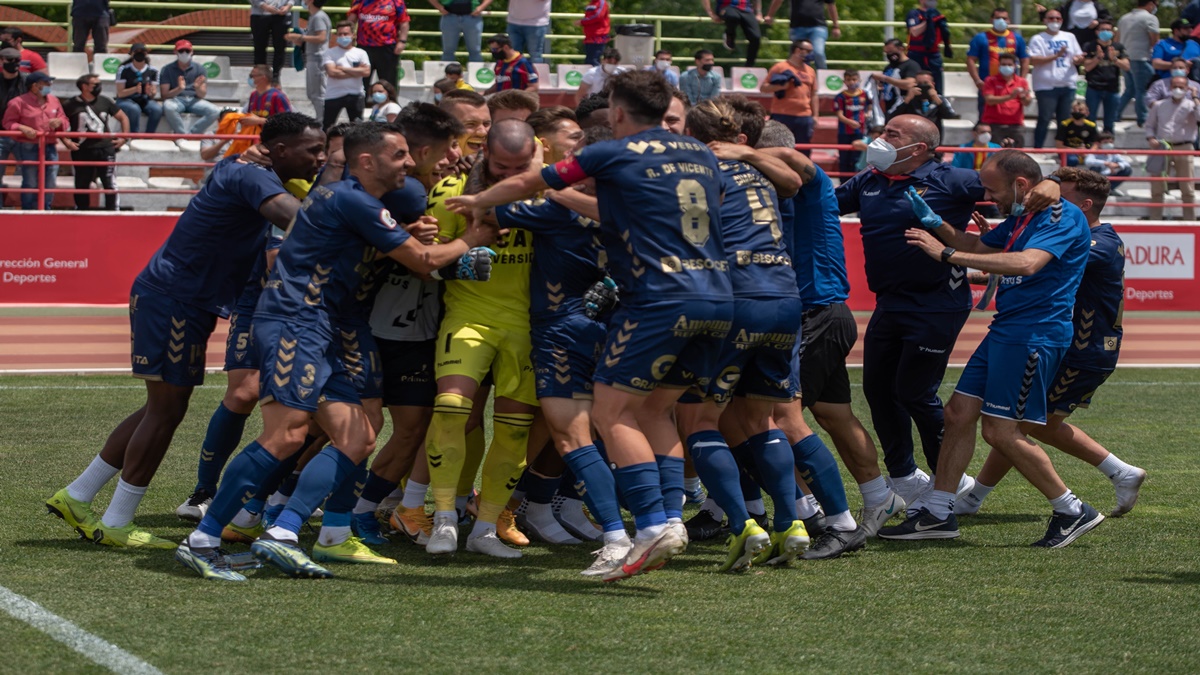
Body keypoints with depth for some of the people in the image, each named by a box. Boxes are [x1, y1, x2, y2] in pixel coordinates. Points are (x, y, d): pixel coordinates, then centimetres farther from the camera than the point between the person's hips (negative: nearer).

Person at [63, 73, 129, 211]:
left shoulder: (106, 102, 7)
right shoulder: (71, 105, -1)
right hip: (82, 151, -1)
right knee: (81, 185, 9)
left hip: (105, 149, 1)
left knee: (109, 183, -3)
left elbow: (123, 118, 16)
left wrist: (123, 138, 7)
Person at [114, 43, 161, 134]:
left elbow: (154, 94, 6)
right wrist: (135, 89, -27)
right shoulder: (124, 70, -5)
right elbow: (120, 93, -9)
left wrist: (151, 92, -20)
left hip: (144, 100, 3)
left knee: (157, 109, -29)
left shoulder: (152, 71, 5)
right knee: (135, 109, -38)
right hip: (126, 100, -3)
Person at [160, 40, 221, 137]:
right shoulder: (167, 70, 2)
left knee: (215, 111, -24)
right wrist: (179, 89, -25)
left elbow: (202, 95, 2)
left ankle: (190, 133, -24)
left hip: (194, 100, 3)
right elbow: (165, 95, -6)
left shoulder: (199, 68, 7)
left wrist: (197, 88, -23)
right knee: (169, 107, -39)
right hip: (176, 100, -3)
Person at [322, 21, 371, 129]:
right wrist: (356, 72, -9)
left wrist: (343, 69, -11)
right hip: (334, 95, -2)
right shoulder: (330, 53, 1)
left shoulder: (360, 53, 6)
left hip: (355, 95, 2)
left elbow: (366, 72, -8)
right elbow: (332, 72, -14)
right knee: (327, 126, 3)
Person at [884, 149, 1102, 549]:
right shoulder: (1019, 219, 17)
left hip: (1035, 334, -10)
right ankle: (937, 514, 13)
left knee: (1002, 432, -10)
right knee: (959, 412, 7)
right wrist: (935, 224, 12)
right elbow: (979, 248, 30)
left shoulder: (1063, 216, -14)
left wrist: (947, 254, -29)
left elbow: (1027, 263, -30)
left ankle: (1073, 512, 2)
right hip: (1004, 331, 10)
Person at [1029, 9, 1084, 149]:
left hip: (1067, 85, 5)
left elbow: (1079, 57, 17)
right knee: (1044, 120, -7)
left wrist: (1078, 59, -9)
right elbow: (1034, 60, -13)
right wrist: (1056, 56, -20)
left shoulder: (1069, 37, 15)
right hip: (1046, 86, -5)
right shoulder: (1038, 39, 0)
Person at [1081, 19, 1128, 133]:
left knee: (1109, 125, 4)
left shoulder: (1118, 47, 10)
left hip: (1112, 89, 2)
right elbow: (1087, 67, -3)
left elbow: (1126, 67, 2)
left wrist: (1114, 59, -14)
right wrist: (1098, 57, -19)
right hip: (1093, 89, -2)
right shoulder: (1089, 47, 5)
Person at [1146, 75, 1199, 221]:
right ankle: (1155, 219, 11)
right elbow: (1149, 125, 17)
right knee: (1157, 188, 4)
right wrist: (1150, 138, -2)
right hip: (1161, 148, 2)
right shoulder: (1159, 106, 12)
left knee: (1187, 189, 2)